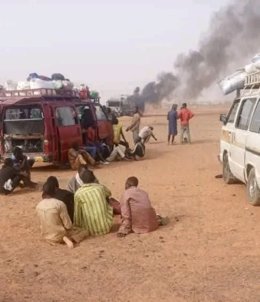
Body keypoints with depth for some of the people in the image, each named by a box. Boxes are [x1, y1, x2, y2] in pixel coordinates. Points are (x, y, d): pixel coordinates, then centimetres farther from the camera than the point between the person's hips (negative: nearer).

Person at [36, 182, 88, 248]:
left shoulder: (38, 206, -7)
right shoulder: (59, 204, -23)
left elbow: (42, 224, 6)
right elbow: (68, 225, -18)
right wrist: (69, 227, 5)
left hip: (46, 237, 6)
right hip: (59, 236, -6)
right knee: (84, 232, 13)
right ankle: (66, 238, -5)